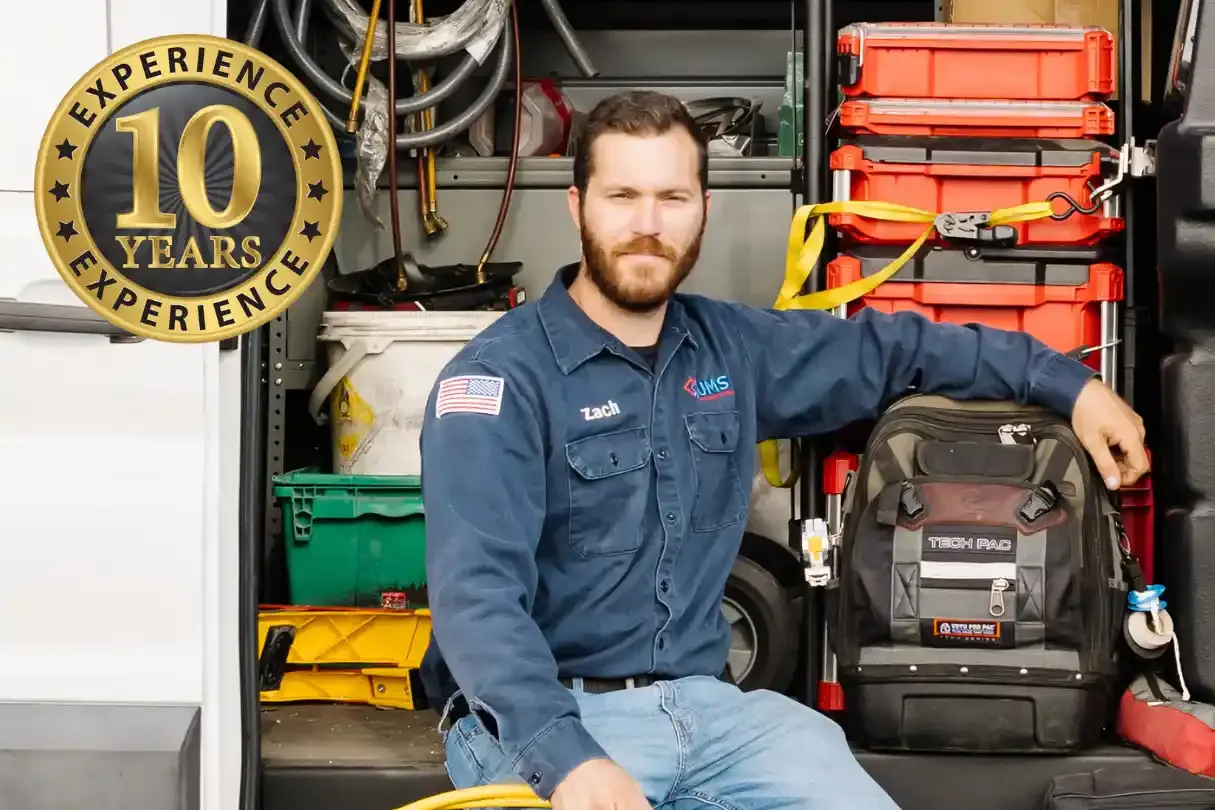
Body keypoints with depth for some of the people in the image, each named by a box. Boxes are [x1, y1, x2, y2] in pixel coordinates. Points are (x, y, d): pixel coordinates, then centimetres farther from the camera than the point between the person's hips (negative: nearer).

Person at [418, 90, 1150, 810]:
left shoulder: (732, 348, 10)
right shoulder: (501, 377, -10)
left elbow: (892, 347, 24)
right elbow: (477, 591, -20)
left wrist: (1066, 382, 20)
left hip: (703, 703, 5)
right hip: (539, 722, -5)